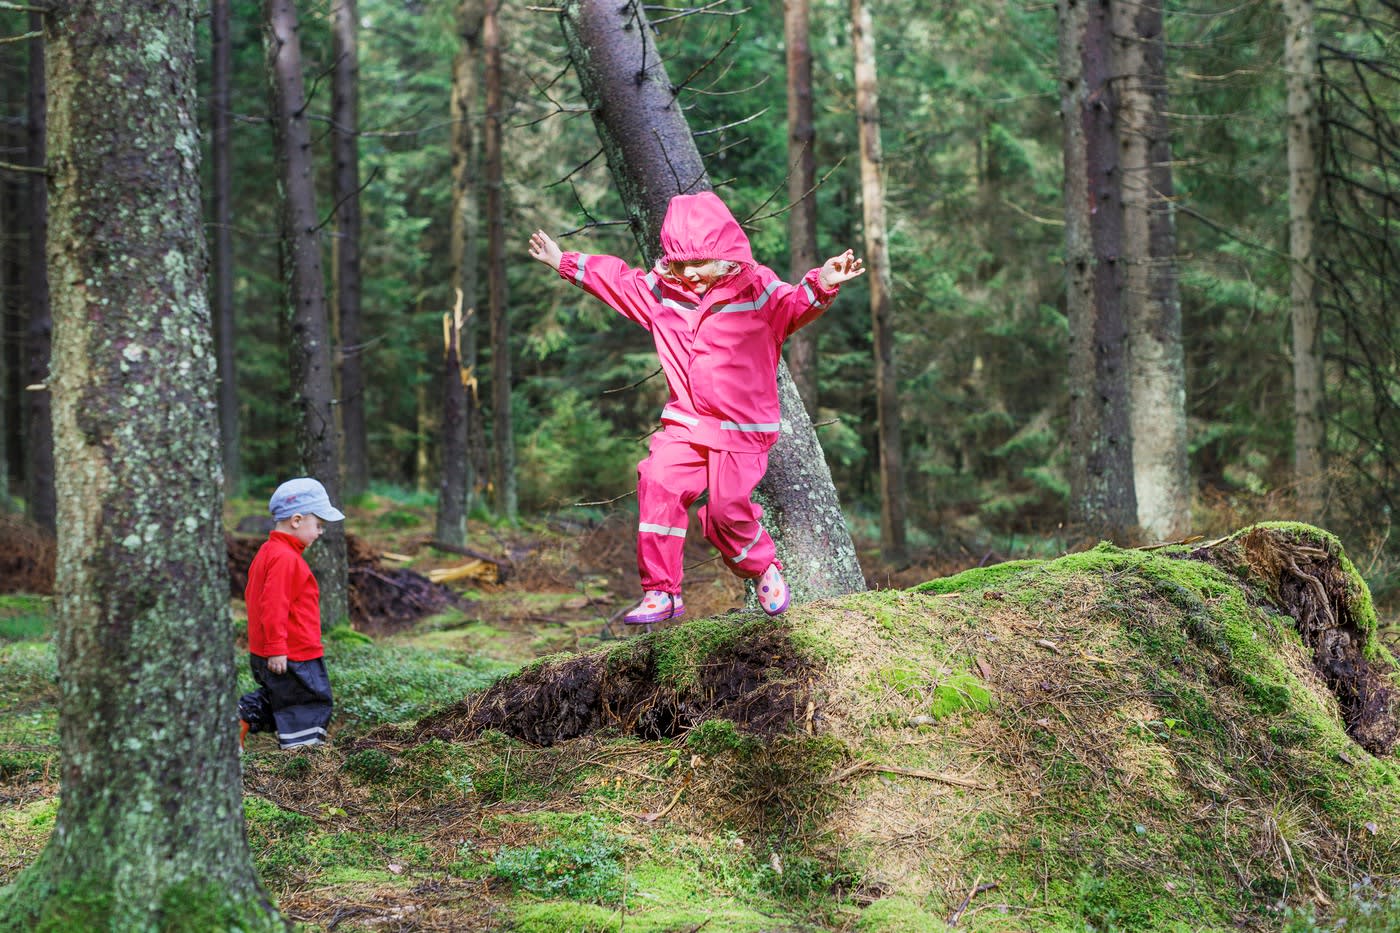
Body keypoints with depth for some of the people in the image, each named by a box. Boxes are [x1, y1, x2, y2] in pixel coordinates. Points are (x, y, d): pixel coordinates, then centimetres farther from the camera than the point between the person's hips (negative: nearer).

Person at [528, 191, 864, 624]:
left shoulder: (756, 290, -7)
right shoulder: (661, 291, 6)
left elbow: (796, 306, -21)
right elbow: (614, 280, 20)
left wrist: (822, 284, -42)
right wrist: (564, 262, 24)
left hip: (742, 428, -4)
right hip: (685, 423, 4)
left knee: (728, 506, -12)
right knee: (659, 484, -16)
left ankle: (764, 569, 22)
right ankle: (661, 592, -9)